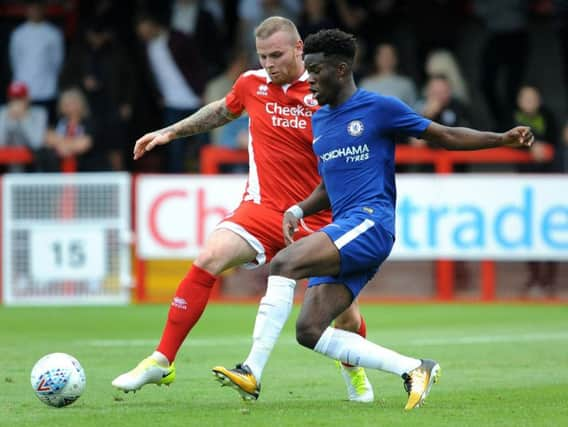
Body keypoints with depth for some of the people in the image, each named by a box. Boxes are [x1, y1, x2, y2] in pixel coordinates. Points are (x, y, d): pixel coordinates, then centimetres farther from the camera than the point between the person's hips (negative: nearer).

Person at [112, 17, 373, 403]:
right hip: (262, 208, 2)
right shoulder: (252, 84, 1)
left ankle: (354, 370, 38)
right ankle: (162, 361, -17)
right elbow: (222, 111, 24)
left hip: (315, 219, -2)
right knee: (208, 261, -23)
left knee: (346, 315, 2)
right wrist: (169, 132, 25)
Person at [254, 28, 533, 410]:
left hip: (370, 223, -8)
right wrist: (298, 211, 10)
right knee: (309, 331, -6)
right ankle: (413, 370, -1)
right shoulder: (319, 122, 22)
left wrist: (502, 139, -8)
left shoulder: (378, 108, 0)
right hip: (343, 229, 8)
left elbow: (444, 135, 4)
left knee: (283, 264, -28)